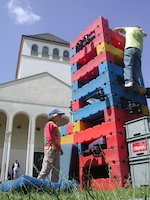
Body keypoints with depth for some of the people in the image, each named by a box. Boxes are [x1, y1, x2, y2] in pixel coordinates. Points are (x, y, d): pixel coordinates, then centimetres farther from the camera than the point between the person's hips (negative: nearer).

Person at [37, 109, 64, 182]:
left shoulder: (55, 126, 29)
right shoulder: (49, 124, 1)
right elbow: (48, 136, -14)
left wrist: (60, 148, 17)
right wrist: (52, 144, -24)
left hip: (56, 149, 10)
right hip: (50, 148, -10)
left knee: (56, 169, 5)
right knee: (47, 168, -13)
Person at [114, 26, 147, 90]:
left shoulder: (129, 29, 22)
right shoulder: (141, 31, 31)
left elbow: (116, 29, 24)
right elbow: (145, 34, 54)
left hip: (130, 48, -3)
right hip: (139, 50, 4)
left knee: (128, 65, -19)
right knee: (137, 69, -5)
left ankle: (129, 81, -40)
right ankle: (137, 85, -21)